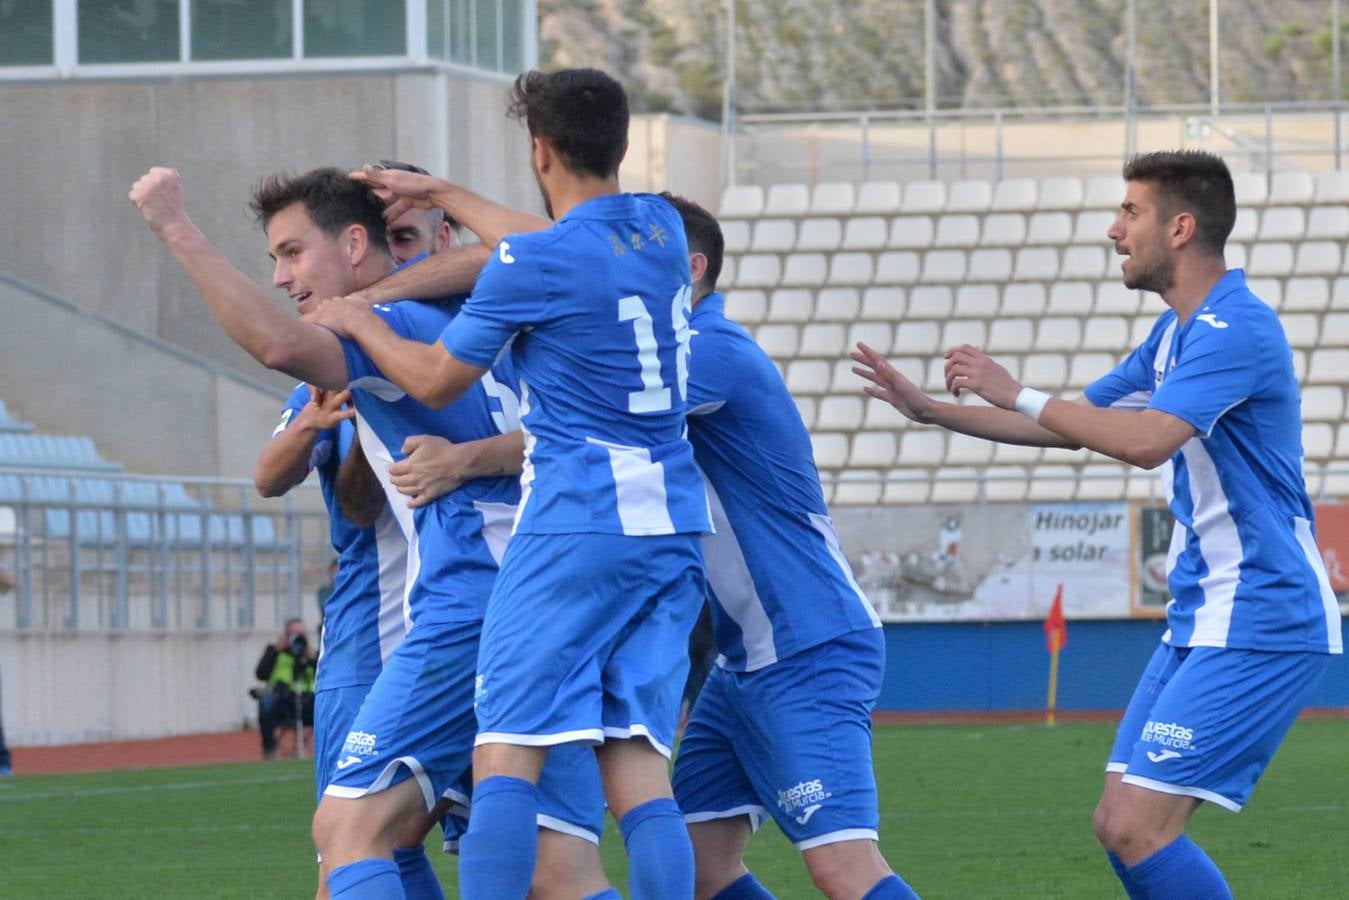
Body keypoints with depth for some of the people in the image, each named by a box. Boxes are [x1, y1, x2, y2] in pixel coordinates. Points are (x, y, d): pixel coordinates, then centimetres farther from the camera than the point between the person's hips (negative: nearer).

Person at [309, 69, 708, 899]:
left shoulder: (530, 264, -9)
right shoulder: (662, 229, 10)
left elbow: (435, 381, 4)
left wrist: (361, 322, 22)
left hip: (576, 525, -6)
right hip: (674, 527, 6)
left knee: (506, 758, -6)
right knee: (639, 764, 2)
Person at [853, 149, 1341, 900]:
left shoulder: (1235, 328, -17)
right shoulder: (1176, 333, 15)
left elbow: (1148, 440, -31)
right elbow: (1076, 423, 26)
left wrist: (1016, 394, -21)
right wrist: (930, 409, 23)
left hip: (1257, 628, -10)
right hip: (1204, 621, 10)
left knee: (1138, 828, -15)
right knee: (1120, 825, 8)